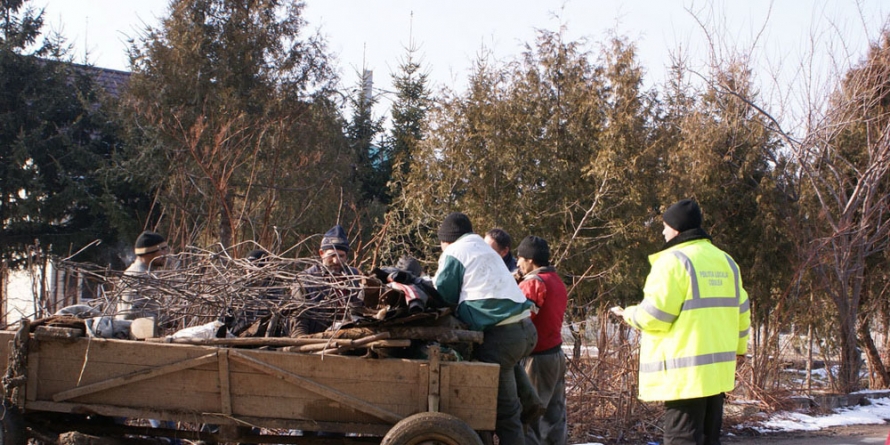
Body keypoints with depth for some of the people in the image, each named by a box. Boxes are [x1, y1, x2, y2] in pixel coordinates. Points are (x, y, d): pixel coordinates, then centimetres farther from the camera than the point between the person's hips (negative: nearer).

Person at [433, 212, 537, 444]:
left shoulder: (454, 253, 2)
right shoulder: (485, 249, 26)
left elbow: (441, 296, 3)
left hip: (499, 335, -8)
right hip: (526, 328, 8)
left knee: (504, 408, -4)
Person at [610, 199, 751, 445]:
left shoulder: (673, 261, -12)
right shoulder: (725, 261, 12)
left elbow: (655, 316, -16)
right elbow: (739, 310, 19)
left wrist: (629, 314, 4)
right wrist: (739, 346, 34)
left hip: (685, 370, -8)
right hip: (717, 369, 8)